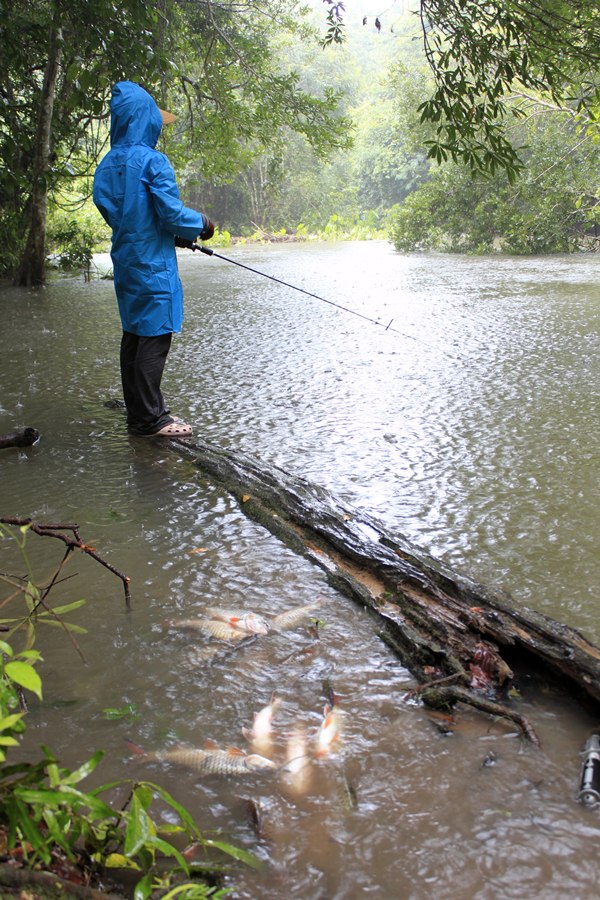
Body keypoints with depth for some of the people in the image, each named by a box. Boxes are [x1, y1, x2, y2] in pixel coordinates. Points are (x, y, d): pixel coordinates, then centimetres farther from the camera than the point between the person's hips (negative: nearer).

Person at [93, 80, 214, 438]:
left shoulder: (107, 165, 10)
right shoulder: (152, 161, -14)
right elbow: (173, 213, -17)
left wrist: (177, 235, 17)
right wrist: (202, 224, 4)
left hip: (125, 263, 8)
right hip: (153, 266, -8)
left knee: (133, 335, 12)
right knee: (154, 337, -4)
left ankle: (138, 414, 18)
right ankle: (150, 418, -2)